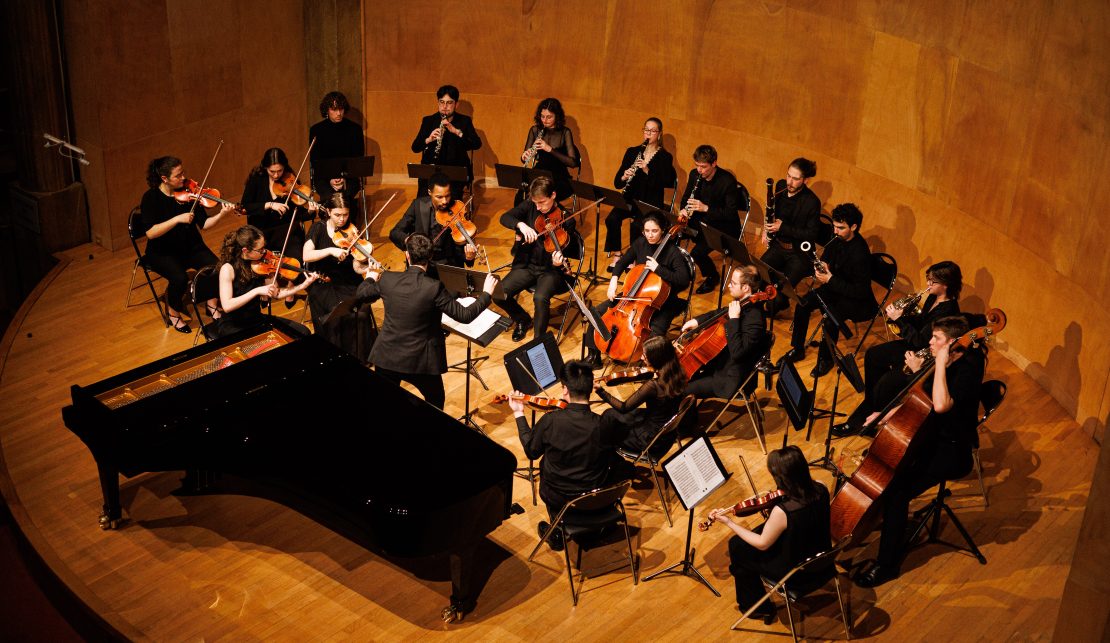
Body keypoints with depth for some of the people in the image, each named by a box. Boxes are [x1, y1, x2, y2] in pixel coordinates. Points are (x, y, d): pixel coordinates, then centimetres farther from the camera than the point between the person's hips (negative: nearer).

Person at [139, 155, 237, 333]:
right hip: (162, 252, -4)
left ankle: (211, 304, 6)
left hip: (191, 246, 4)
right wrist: (177, 219, -32)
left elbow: (203, 224, -5)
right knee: (179, 278, -32)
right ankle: (173, 312, 0)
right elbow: (150, 232, -24)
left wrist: (221, 214, -23)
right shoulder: (151, 198, -14)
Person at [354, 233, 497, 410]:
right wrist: (486, 293, -4)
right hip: (420, 361, -3)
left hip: (387, 357, 3)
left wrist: (370, 278, 32)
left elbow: (361, 294, 10)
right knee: (435, 403, 23)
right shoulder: (434, 287, -22)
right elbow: (465, 315, -17)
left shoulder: (387, 280, -10)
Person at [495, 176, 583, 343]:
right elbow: (504, 218, -9)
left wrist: (560, 260, -32)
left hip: (551, 269, -4)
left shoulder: (566, 219, -10)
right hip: (527, 265, 4)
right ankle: (522, 320, 14)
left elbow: (570, 252, -9)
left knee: (540, 298, -34)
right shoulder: (529, 206, -1)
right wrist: (520, 224, -30)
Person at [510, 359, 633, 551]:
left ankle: (557, 533, 37)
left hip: (556, 498, 0)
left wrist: (519, 415, 8)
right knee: (624, 467, 29)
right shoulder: (606, 424, -25)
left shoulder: (549, 421, -24)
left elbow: (531, 451, -4)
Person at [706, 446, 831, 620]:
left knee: (736, 547, 14)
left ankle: (759, 607, 33)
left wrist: (729, 522, -11)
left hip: (796, 572, -6)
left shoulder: (782, 511, -36)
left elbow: (762, 544, -17)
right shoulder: (820, 489, -18)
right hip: (821, 559, 7)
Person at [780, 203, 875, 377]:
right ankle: (797, 349, 12)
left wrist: (830, 280, -29)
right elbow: (827, 256, 16)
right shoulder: (838, 239, -5)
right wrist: (822, 266, -9)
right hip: (835, 287, 8)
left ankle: (825, 359, -5)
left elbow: (860, 291, -28)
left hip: (856, 299, -8)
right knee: (803, 303, -5)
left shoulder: (860, 253, -29)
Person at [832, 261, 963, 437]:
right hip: (914, 345, 11)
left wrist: (899, 319, -23)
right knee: (872, 355, 11)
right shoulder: (933, 297, -1)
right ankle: (870, 407, 19)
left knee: (886, 383, -21)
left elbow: (920, 341, -27)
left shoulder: (947, 311, -28)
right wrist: (904, 315, -6)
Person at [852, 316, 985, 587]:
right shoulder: (947, 364, 4)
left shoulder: (967, 370, -23)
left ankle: (887, 564, -10)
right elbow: (922, 401, 19)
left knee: (896, 492, -23)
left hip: (951, 452, -10)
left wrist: (940, 364, -33)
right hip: (931, 437, 10)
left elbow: (941, 405, -40)